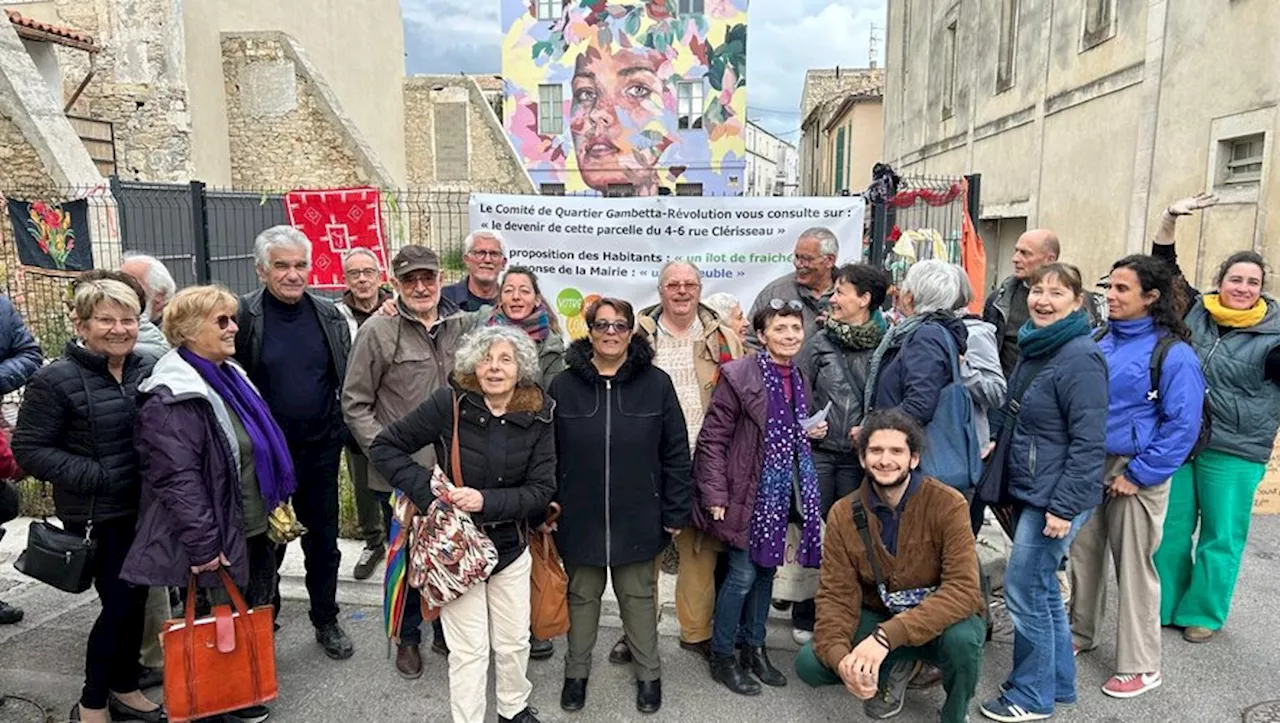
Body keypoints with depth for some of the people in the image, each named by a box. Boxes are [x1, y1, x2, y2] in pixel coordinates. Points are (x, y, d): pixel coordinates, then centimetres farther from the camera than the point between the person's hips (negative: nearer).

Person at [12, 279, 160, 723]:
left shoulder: (146, 371, 5)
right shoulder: (55, 380, -13)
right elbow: (28, 448, -12)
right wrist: (94, 476, -19)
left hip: (143, 508, 6)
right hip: (96, 515, -6)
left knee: (135, 600, 15)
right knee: (120, 604, -1)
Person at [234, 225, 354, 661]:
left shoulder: (328, 314, 2)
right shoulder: (243, 315, -10)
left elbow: (347, 376, 9)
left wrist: (344, 430, 3)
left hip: (320, 449, 3)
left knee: (323, 539, 14)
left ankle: (326, 622, 31)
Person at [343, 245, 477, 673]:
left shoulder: (463, 326, 3)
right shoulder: (379, 331, -8)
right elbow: (355, 404, -4)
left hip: (453, 468, 3)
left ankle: (447, 632, 37)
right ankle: (408, 639, 35)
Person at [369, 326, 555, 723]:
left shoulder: (538, 415, -10)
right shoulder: (450, 402, -18)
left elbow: (542, 489, -10)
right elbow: (383, 447, -11)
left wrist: (487, 500, -24)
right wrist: (429, 489, -22)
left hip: (511, 544, 3)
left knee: (515, 640, 18)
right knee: (470, 649, 5)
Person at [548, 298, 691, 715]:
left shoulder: (656, 383, -5)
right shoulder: (563, 386, -4)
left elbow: (676, 453, -2)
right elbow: (546, 455, 0)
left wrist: (676, 511, -3)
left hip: (637, 518, 0)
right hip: (579, 518, 1)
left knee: (638, 595, 15)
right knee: (581, 595, 17)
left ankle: (648, 674, 35)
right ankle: (576, 672, 37)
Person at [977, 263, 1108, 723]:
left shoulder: (1080, 359, -18)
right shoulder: (1033, 348, 10)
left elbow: (1088, 443, -21)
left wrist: (1064, 507, -22)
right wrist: (994, 444, 13)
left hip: (1056, 498, -9)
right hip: (1026, 491, 9)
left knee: (1024, 588, -2)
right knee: (1043, 586, 17)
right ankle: (1059, 683, 33)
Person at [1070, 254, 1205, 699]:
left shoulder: (1173, 353, -11)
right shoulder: (1100, 341, 6)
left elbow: (1183, 425, -13)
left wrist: (1140, 474, -15)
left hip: (1134, 474, -6)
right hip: (1088, 465, 6)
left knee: (1133, 566, 3)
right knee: (1083, 553, 15)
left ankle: (1141, 667, 17)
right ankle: (1079, 634, 34)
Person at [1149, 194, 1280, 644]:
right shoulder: (1194, 312, 4)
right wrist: (1170, 220, 0)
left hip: (1233, 452, -2)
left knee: (1220, 536, 7)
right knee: (1171, 529, 11)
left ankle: (1203, 614, 24)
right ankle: (1165, 605, 27)